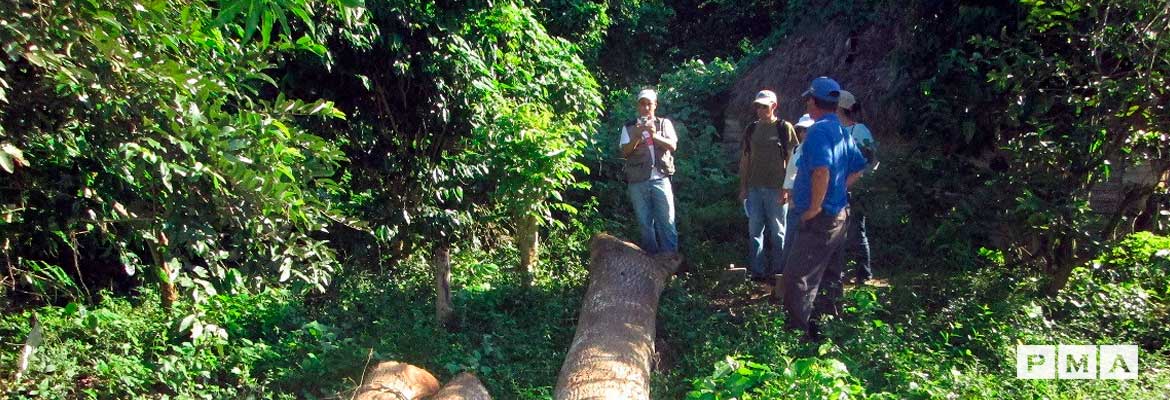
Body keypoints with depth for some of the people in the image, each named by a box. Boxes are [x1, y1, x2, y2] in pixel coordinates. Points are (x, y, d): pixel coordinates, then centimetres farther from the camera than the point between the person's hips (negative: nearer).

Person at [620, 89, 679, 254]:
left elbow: (673, 146, -2)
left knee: (667, 223, -4)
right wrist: (637, 137, -16)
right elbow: (625, 152, 0)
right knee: (645, 223, 5)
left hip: (661, 180, -1)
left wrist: (655, 135, -17)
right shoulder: (629, 127, 10)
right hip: (638, 183, 1)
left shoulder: (664, 123, 11)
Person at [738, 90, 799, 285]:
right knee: (755, 230, 8)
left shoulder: (784, 128, -3)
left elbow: (792, 159, -4)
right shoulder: (752, 129, 9)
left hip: (776, 188, -4)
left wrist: (787, 187, -11)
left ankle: (777, 273, 14)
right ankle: (757, 272, 17)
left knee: (777, 232, 5)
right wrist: (743, 187, 8)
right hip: (754, 188, 4)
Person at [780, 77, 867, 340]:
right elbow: (857, 169, 22)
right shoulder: (841, 131, 11)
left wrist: (814, 207, -22)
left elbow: (822, 171, -32)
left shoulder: (819, 130, -18)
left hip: (820, 218, -10)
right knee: (829, 276, 20)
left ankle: (799, 332, -5)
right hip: (839, 214, 10)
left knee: (796, 278, -7)